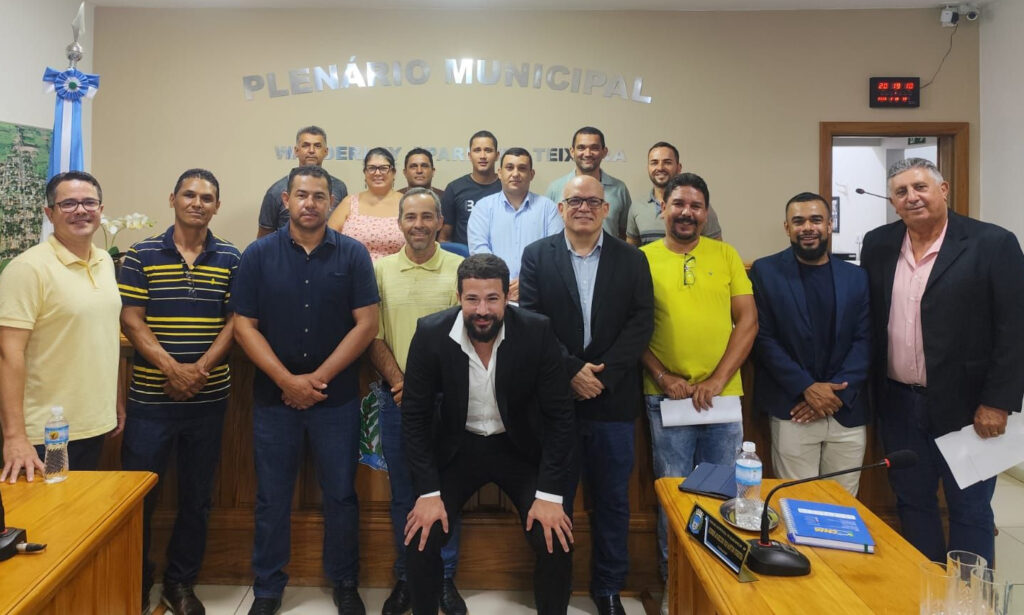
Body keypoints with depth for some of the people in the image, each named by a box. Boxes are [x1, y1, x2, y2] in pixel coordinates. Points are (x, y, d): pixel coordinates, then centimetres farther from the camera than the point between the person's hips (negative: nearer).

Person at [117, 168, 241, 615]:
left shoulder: (231, 259, 3)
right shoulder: (141, 255, 0)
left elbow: (235, 323, -1)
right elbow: (131, 320, -4)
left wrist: (200, 370, -14)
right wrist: (173, 368, -16)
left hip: (209, 397, 1)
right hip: (150, 397, -1)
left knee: (197, 497, 12)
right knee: (137, 494, 7)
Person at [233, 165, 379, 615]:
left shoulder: (353, 254, -2)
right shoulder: (259, 255, 0)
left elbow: (366, 323, -6)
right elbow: (245, 326, -3)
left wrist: (320, 377, -12)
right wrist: (287, 381, -12)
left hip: (337, 397, 0)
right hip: (273, 396, 1)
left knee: (340, 494, 10)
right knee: (272, 498, 11)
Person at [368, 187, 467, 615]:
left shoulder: (460, 269, -2)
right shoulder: (381, 269, 3)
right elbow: (373, 335, 2)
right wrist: (400, 384, -9)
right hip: (396, 398, 1)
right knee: (402, 492, 12)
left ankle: (445, 577, 24)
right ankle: (406, 577, 27)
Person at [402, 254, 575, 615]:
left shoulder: (537, 332, -20)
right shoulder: (431, 334, -18)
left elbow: (559, 415, -14)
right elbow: (415, 416, -10)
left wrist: (550, 494, -18)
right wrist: (428, 492, -16)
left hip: (520, 447, 0)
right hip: (457, 446, 1)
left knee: (557, 542, -12)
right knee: (420, 539, -10)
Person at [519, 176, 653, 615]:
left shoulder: (632, 259, 5)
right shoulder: (537, 256, 4)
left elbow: (641, 324, -3)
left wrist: (601, 374, -13)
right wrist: (571, 371, -14)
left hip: (613, 399, 1)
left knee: (613, 499, 11)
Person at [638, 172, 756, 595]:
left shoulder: (726, 255, 5)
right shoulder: (643, 258, 1)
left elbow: (748, 321, 0)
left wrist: (718, 379, -10)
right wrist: (662, 377, -11)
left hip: (723, 394, 2)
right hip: (667, 396, -1)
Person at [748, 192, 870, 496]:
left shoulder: (857, 276, 8)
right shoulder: (765, 271, 0)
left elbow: (864, 340, 3)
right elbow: (763, 338, -5)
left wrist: (837, 392, -10)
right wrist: (807, 387, -12)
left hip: (847, 412, 3)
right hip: (792, 412, -2)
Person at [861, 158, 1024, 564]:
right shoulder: (878, 245, 4)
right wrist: (867, 389, 7)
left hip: (965, 405, -4)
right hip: (898, 404, 4)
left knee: (970, 511, 8)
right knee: (912, 503, 15)